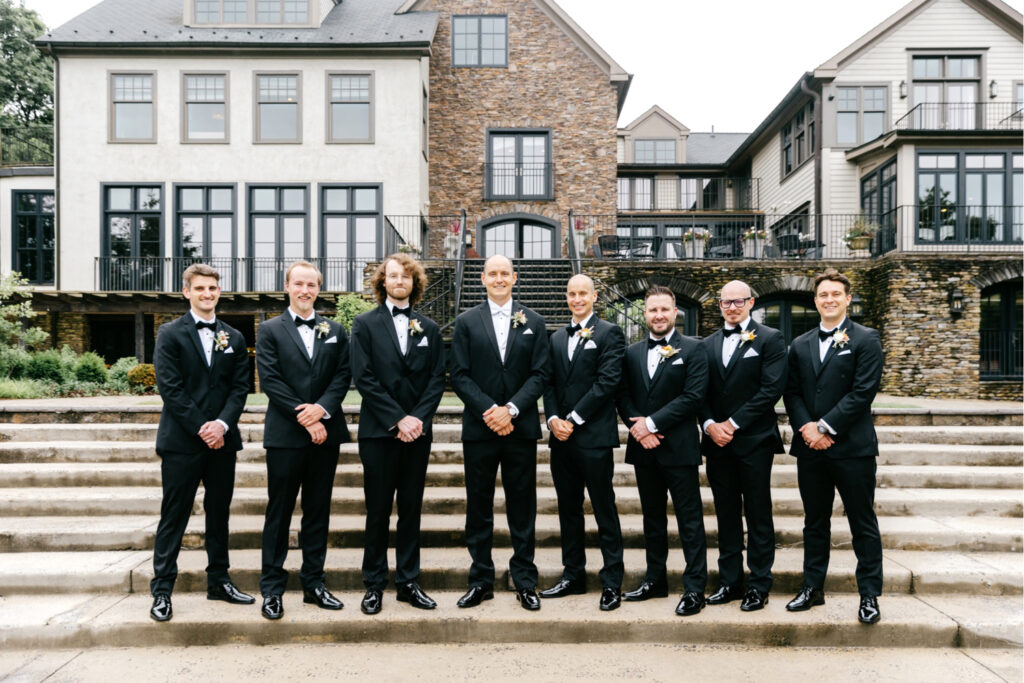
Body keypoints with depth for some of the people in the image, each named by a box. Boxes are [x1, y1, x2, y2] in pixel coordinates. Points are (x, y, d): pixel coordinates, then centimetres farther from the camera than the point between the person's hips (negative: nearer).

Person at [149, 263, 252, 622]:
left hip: (221, 438, 4)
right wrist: (200, 427, -14)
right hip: (182, 440, -4)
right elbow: (169, 387, -9)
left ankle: (218, 582, 24)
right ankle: (162, 590, 11)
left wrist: (222, 424, -11)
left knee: (219, 512, 12)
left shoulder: (234, 338, 10)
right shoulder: (170, 333, -1)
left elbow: (240, 386, 5)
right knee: (173, 517, 2)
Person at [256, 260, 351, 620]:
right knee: (279, 512, 4)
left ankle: (314, 584, 21)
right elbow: (270, 380, -6)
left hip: (325, 433, 3)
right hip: (285, 435, -3)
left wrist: (322, 408, -13)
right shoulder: (270, 330, 3)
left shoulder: (335, 331, 12)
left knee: (318, 511, 10)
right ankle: (272, 589, 13)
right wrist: (303, 417, -14)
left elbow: (343, 375, 3)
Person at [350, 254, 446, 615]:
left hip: (417, 430, 3)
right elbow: (363, 378, -7)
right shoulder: (365, 324, 2)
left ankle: (408, 582, 19)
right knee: (378, 510, 4)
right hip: (379, 430, -2)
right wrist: (397, 419, -13)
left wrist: (418, 417, -10)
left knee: (411, 508, 9)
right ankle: (374, 584, 16)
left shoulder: (429, 328, 10)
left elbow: (437, 378, 5)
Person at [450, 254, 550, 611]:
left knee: (522, 508, 7)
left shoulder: (533, 322, 7)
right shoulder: (467, 322, 5)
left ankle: (525, 582, 18)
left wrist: (511, 409, -13)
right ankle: (481, 580, 20)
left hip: (520, 427, 0)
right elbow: (460, 375, -1)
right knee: (479, 507, 8)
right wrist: (488, 411, -13)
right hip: (479, 428, 0)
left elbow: (540, 374, 0)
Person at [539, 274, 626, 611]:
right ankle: (573, 576, 25)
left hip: (594, 436, -6)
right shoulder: (557, 338, 17)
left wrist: (573, 419, -14)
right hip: (561, 436, 6)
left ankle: (612, 583, 9)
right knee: (568, 510, 13)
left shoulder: (609, 333, -2)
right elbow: (549, 382, 12)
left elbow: (607, 381, -12)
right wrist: (553, 418, -5)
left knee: (605, 511, 1)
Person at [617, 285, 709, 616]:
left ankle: (695, 588, 8)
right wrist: (638, 427, -10)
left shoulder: (692, 350, -3)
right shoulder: (632, 353, 11)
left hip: (679, 448, -5)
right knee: (652, 517, 15)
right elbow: (624, 396, 8)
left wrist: (652, 423, -15)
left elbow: (693, 396, -12)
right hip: (643, 448, 5)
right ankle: (655, 579, 27)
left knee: (690, 519, 0)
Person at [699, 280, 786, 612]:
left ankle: (759, 586, 14)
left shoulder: (770, 339, -1)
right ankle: (730, 581, 21)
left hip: (754, 441, -4)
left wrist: (733, 424, -14)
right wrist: (709, 424, -8)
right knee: (726, 515, 11)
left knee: (758, 515, 4)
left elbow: (772, 388, -11)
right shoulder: (708, 344, 14)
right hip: (717, 441, 5)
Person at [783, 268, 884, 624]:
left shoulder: (865, 339, -2)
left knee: (863, 524, 6)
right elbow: (791, 393, 7)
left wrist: (825, 427, -15)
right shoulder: (800, 345, 12)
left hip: (852, 447, -4)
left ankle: (869, 595, 17)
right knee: (814, 523, 14)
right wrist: (806, 428, -9)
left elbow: (863, 391, -11)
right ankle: (812, 588, 24)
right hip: (810, 448, 4)